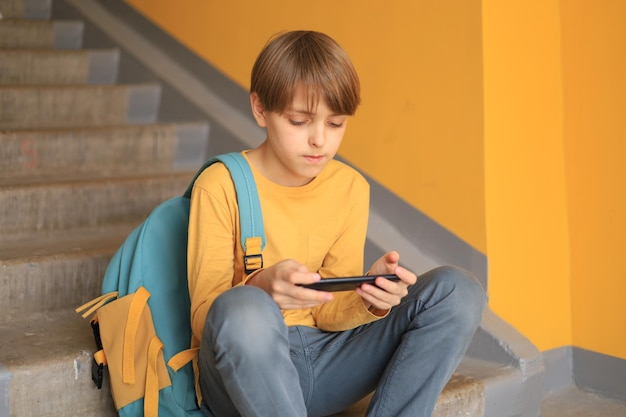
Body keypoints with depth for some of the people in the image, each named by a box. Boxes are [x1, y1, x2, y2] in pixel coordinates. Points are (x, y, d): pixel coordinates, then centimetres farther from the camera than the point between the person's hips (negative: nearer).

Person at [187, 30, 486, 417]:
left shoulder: (350, 188, 4)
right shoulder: (220, 186, -8)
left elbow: (329, 314, 4)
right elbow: (204, 318, -11)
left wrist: (369, 298, -19)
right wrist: (261, 287, -32)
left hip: (324, 361, 5)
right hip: (241, 368, -4)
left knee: (458, 290, -9)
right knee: (242, 309, -40)